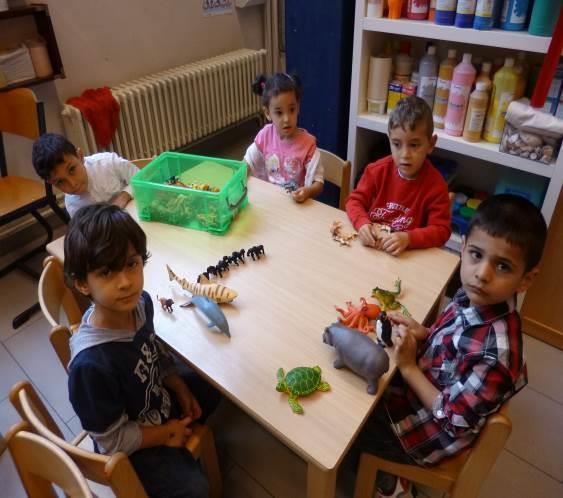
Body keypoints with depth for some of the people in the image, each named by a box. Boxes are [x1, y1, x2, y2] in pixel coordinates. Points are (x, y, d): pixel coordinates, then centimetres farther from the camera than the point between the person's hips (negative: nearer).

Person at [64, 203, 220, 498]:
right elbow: (112, 440, -24)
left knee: (211, 391, 19)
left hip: (160, 398, 6)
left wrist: (180, 389, -3)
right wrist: (166, 433, -11)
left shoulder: (141, 302, -20)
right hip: (130, 445, -6)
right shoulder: (91, 363, -40)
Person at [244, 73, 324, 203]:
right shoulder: (265, 135, -3)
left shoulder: (307, 144, -13)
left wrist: (307, 191, -33)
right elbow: (247, 164, 7)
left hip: (296, 203, -2)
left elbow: (318, 183, -12)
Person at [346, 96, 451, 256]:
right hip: (368, 246, 2)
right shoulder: (378, 170, -2)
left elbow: (441, 230, -12)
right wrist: (363, 224, -20)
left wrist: (408, 238, -29)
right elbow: (355, 200, 1)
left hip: (406, 255, -2)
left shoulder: (435, 185, -10)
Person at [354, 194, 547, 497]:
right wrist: (422, 334, -14)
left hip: (429, 435, -7)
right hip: (418, 390, 7)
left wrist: (408, 367, -23)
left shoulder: (495, 351, -36)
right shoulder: (474, 298, -16)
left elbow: (454, 420, -25)